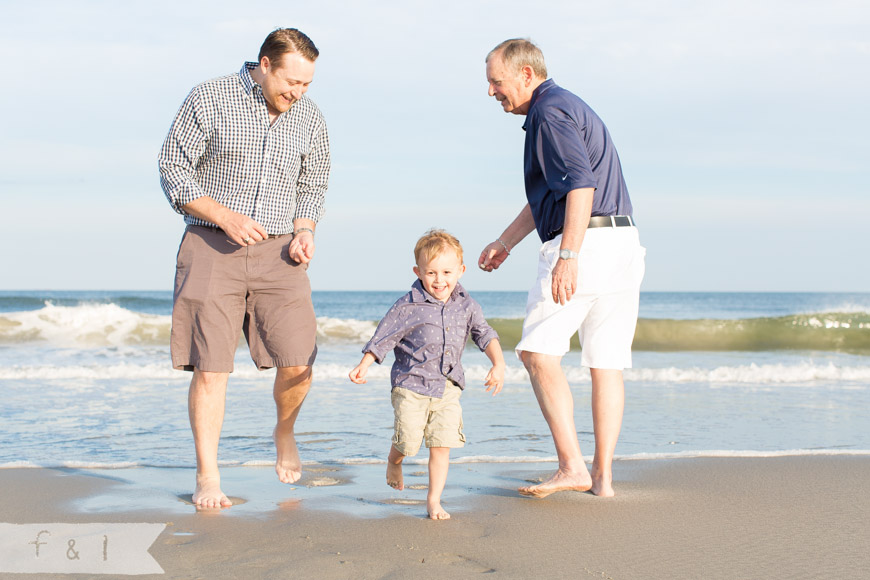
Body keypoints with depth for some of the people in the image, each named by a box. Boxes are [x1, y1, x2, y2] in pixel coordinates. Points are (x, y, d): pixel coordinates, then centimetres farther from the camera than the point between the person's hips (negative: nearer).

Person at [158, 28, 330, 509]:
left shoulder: (309, 119, 7)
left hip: (277, 253, 3)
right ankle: (207, 477, 9)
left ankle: (284, 432, 26)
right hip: (211, 248, -2)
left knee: (297, 364, -7)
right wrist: (225, 216, -16)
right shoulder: (209, 99, -4)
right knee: (210, 366, -4)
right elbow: (174, 169, -4)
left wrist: (304, 231, -2)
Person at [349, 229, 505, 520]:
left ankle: (434, 500, 9)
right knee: (408, 441, -3)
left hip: (448, 389, 3)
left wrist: (498, 364, -7)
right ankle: (394, 462, 33)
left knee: (442, 446, -3)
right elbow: (383, 337, -5)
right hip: (411, 386, -3)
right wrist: (363, 366, -13)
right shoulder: (408, 306, -8)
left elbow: (485, 335, 8)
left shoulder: (466, 306, 5)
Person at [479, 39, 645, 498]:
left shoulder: (550, 111, -8)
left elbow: (580, 185, -22)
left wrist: (567, 257, -29)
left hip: (584, 242, -10)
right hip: (623, 242, 10)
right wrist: (504, 242, 35)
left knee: (538, 352, -8)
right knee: (607, 363, 9)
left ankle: (572, 468, -13)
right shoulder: (570, 108, 24)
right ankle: (603, 476, 10)